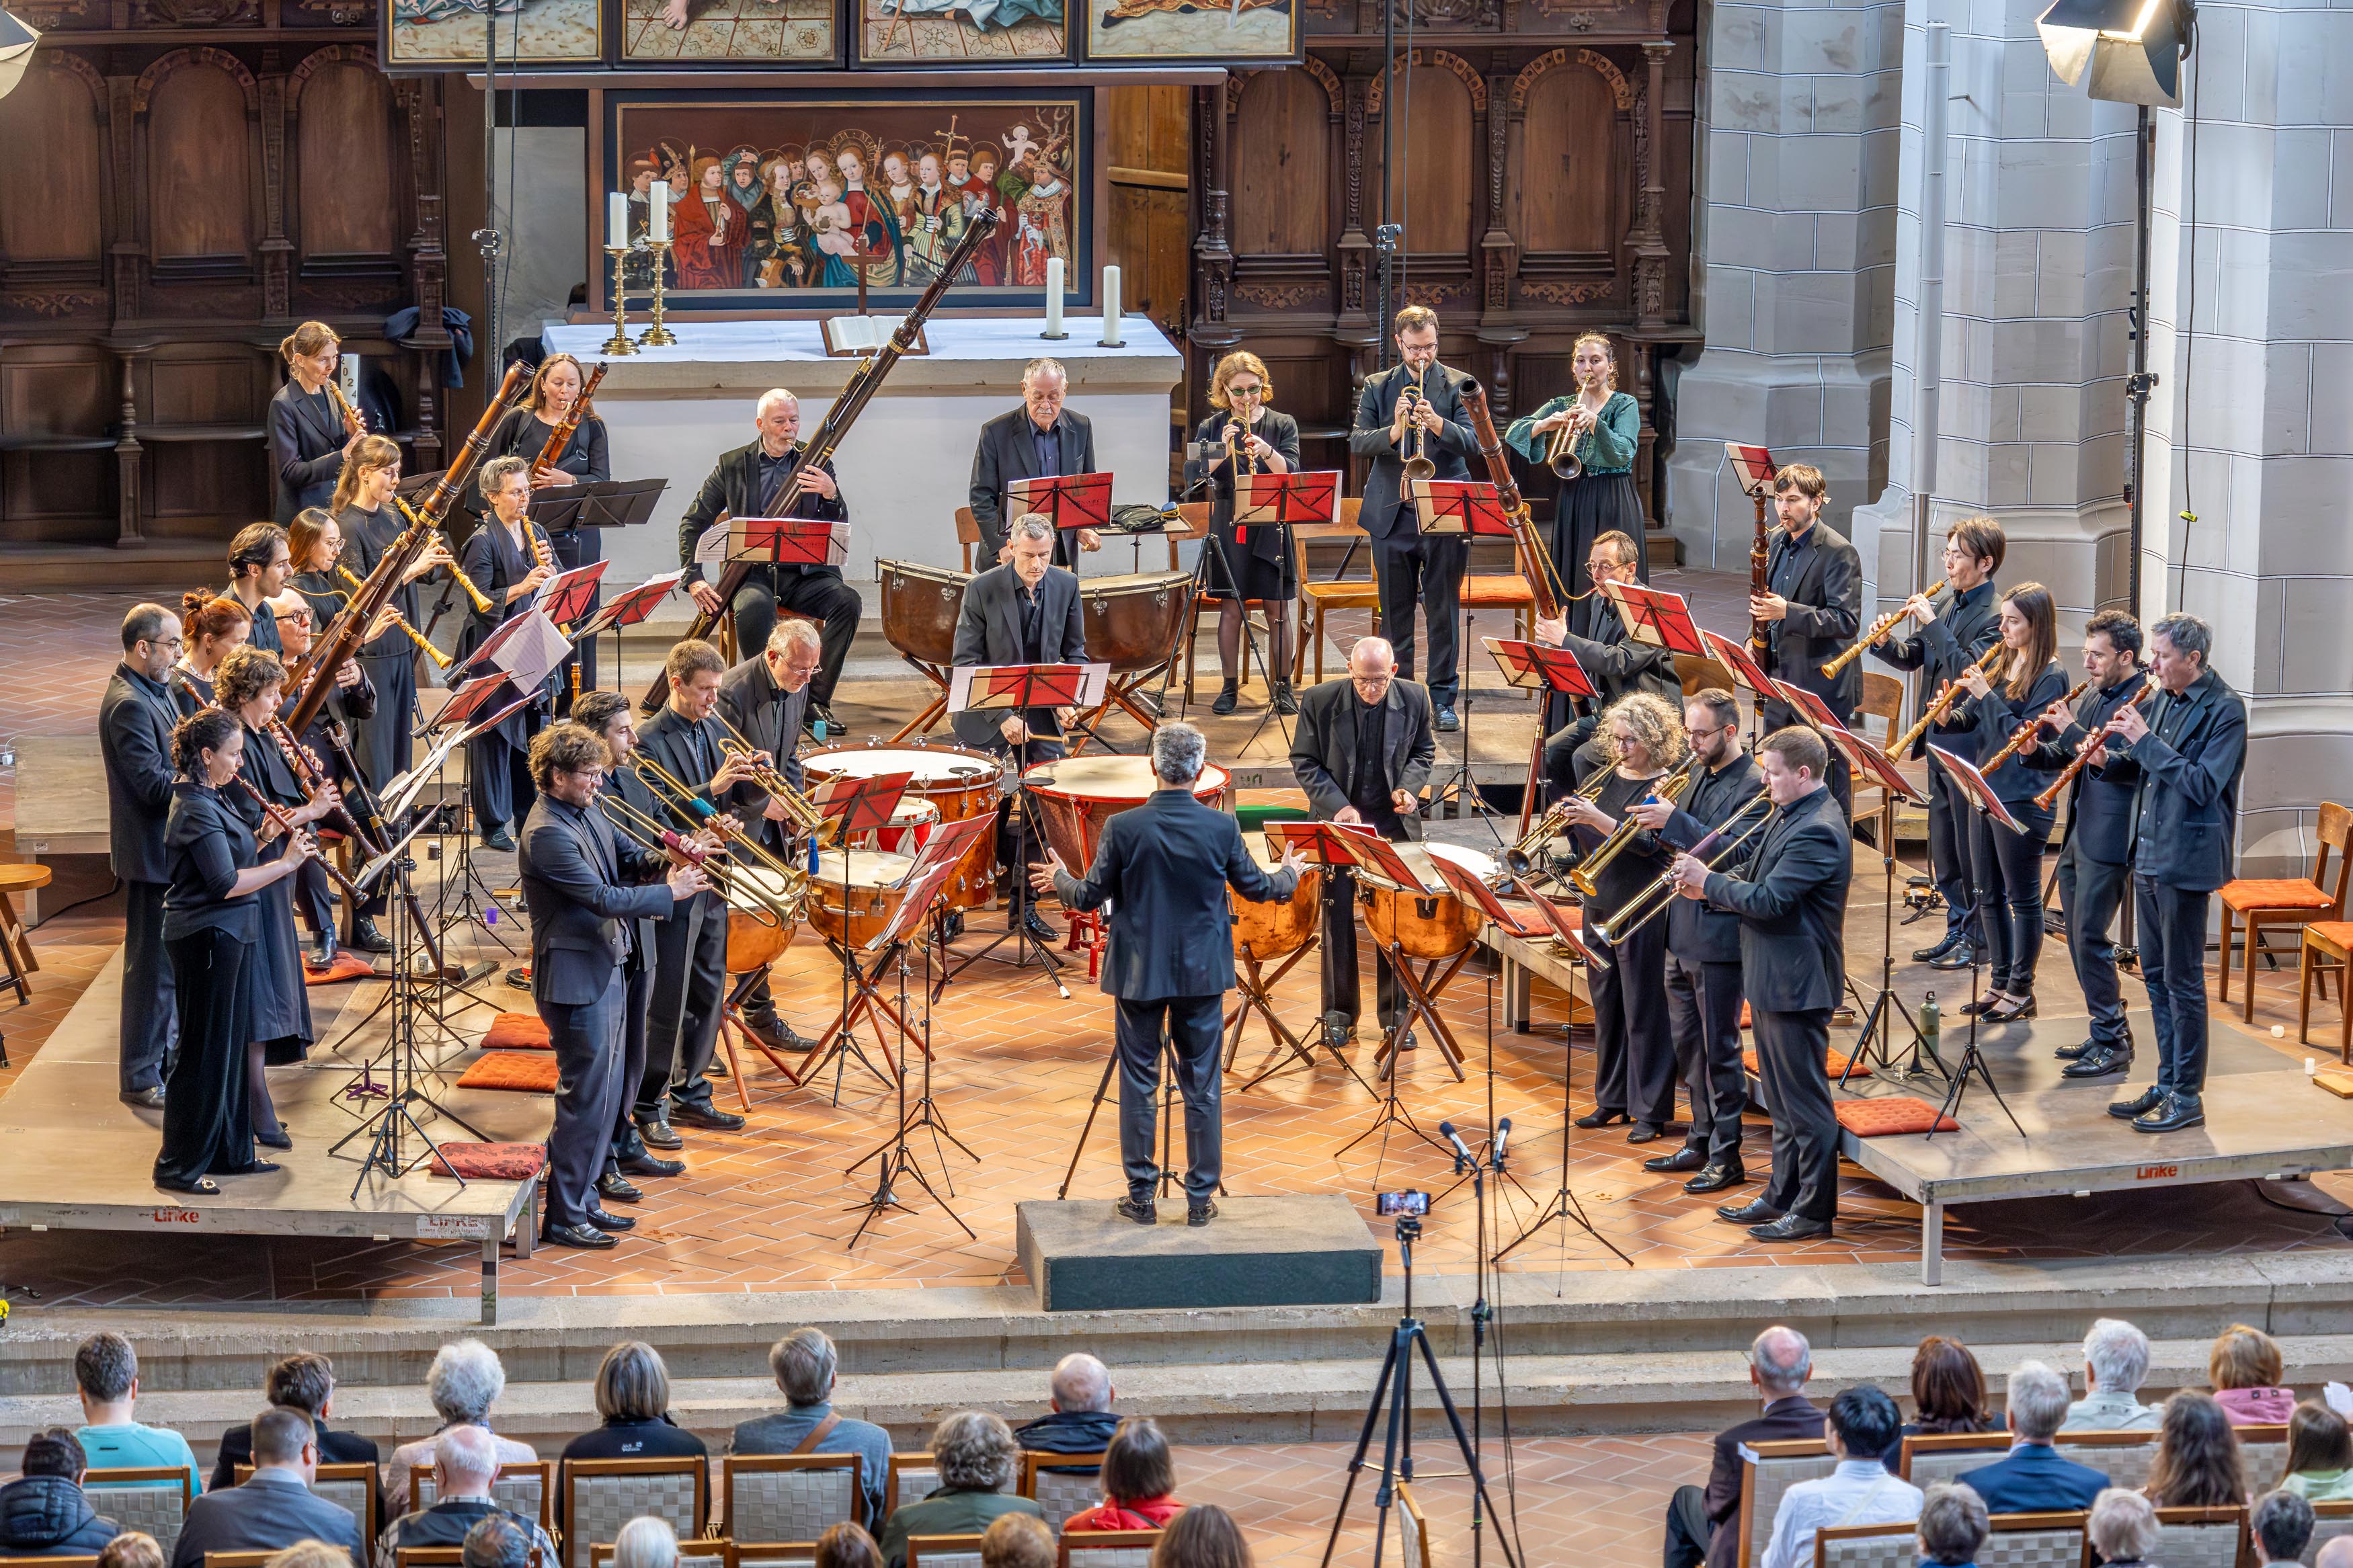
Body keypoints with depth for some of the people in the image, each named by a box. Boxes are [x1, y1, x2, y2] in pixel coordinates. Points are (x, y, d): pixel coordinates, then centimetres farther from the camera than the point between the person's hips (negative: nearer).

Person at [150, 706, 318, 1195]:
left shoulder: (212, 800, 11)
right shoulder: (195, 810, -20)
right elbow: (225, 883, -24)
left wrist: (264, 836, 5)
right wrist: (286, 863, -18)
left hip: (228, 934, 10)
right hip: (205, 936, -10)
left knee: (232, 1044, 15)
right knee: (203, 1053, -3)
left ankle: (230, 1153, 24)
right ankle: (178, 1166, 4)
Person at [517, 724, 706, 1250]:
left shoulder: (586, 812, 8)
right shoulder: (548, 832, -22)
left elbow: (627, 857, 16)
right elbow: (603, 898, -24)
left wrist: (665, 862, -6)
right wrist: (671, 892, -16)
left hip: (605, 968, 10)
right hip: (575, 976, -10)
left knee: (604, 1092, 16)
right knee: (585, 1097, -4)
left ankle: (583, 1199, 25)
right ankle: (564, 1216, 5)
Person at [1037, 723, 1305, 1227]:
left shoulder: (1123, 828, -14)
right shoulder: (1222, 828, -10)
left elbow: (1089, 897, -5)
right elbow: (1255, 887, 4)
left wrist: (1059, 879, 18)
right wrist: (1289, 876, 27)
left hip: (1139, 974, -1)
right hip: (1202, 974, 1)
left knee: (1139, 1084, 8)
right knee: (1202, 1085, 9)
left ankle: (1142, 1195, 12)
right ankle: (1201, 1198, 12)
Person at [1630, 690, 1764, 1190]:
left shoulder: (1753, 787, -14)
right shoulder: (1701, 779, 13)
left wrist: (1676, 821, -29)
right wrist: (1659, 824, -4)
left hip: (1718, 934, -9)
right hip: (1682, 932, 9)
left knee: (1719, 1049, -2)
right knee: (1688, 1045, 16)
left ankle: (1726, 1157, 6)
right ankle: (1700, 1143, 27)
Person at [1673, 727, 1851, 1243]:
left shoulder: (1818, 831, -22)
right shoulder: (1789, 816, 11)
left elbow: (1767, 899, -25)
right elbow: (1760, 881, 17)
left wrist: (1709, 881, -13)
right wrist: (1711, 885, 0)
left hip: (1796, 984, -11)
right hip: (1771, 981, 11)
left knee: (1805, 1102, -2)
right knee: (1781, 1101, 19)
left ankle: (1814, 1210, 4)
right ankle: (1782, 1195, 28)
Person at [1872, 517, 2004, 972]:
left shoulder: (1996, 615, -16)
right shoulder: (1943, 601, 10)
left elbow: (1968, 670, -26)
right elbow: (1914, 658, 14)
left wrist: (1931, 623, -25)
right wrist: (1887, 642, -6)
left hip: (1971, 742, -8)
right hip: (1939, 742, 8)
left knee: (1971, 847, 1)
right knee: (1944, 848, 15)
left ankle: (1978, 938, 12)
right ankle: (1957, 929, 26)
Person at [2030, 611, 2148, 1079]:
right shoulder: (2092, 699, 14)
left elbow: (2117, 765, -23)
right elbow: (2065, 759, 18)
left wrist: (2071, 730, -23)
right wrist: (2036, 751, -1)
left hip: (2109, 839, -9)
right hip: (2078, 833, 9)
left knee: (2090, 937, -8)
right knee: (2079, 938, 13)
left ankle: (2111, 1044, 0)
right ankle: (2109, 1029, 24)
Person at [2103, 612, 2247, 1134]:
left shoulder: (2224, 710, -14)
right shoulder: (2164, 700, 11)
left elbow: (2202, 784, -22)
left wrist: (2145, 741, -22)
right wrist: (2119, 749, -2)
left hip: (2185, 863, -8)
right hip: (2148, 856, 8)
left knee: (2182, 980, -3)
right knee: (2156, 975, 14)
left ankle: (2187, 1097, 4)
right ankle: (2167, 1083, 24)